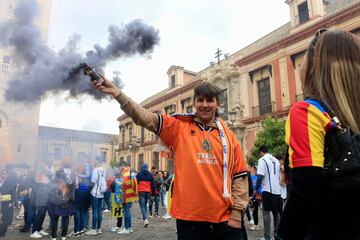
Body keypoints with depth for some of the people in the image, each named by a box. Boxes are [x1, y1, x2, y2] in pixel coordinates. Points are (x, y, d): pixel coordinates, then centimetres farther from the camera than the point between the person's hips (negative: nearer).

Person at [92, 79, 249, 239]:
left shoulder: (228, 136, 5)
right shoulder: (179, 127, 1)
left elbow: (239, 176, 5)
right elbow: (145, 118, -10)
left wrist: (237, 213, 0)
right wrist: (117, 93, -21)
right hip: (189, 217, -1)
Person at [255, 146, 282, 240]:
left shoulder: (262, 160, -8)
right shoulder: (276, 160, 13)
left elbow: (260, 176, -16)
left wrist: (256, 189, -6)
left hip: (267, 190, -6)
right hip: (277, 190, 7)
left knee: (266, 213, 0)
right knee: (276, 212, 15)